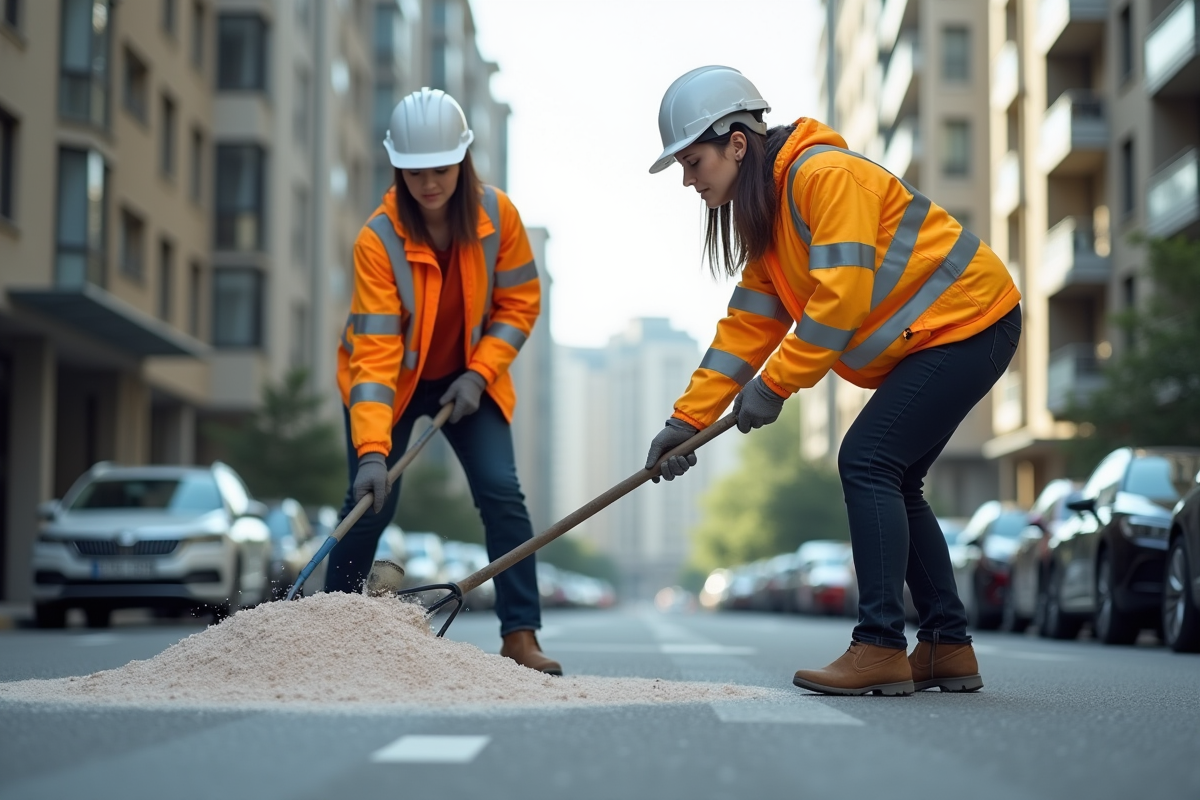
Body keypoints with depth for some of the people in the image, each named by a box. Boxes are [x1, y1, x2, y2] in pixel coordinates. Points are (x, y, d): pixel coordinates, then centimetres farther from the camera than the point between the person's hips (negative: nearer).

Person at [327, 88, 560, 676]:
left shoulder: (497, 215, -18)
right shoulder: (377, 239, -28)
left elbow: (519, 303, -5)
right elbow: (374, 352, -33)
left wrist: (479, 373, -17)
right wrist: (371, 450, -41)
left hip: (467, 378, 2)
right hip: (394, 383, -2)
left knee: (502, 493, -12)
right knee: (371, 504, -6)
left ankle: (521, 636, -5)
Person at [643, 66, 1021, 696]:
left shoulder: (824, 174, -19)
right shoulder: (765, 213, 12)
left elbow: (842, 296, -25)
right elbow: (748, 325, 10)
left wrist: (775, 384, -19)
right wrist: (689, 418, 4)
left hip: (968, 320, -10)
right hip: (926, 341, 10)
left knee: (868, 462, -15)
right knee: (889, 481, 9)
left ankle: (881, 648, -15)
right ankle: (948, 646, 16)